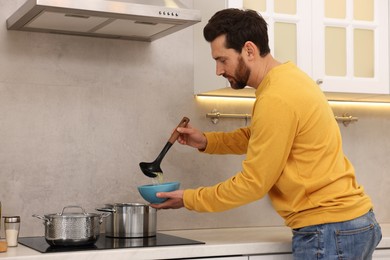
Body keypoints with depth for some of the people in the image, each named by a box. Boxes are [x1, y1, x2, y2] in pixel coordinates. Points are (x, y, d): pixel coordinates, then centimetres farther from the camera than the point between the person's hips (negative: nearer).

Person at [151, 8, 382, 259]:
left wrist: (188, 199, -5)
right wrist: (206, 141, 9)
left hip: (328, 230, -9)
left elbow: (253, 183, -16)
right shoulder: (287, 78, 9)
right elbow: (257, 137, 24)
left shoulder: (276, 99, -22)